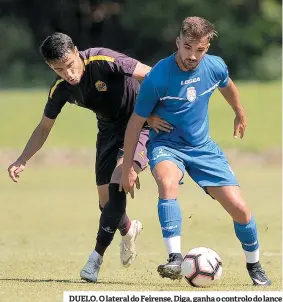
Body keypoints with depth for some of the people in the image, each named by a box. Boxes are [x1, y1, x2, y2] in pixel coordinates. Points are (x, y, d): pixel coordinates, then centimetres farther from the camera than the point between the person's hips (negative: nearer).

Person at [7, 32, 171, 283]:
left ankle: (97, 257, -19)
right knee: (106, 201, 5)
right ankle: (128, 229, 42)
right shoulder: (60, 89, -9)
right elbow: (44, 128, 5)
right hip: (109, 131, 6)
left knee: (118, 181, -24)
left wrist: (152, 113, -28)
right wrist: (22, 160, -5)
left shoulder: (104, 61, -28)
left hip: (142, 125, -6)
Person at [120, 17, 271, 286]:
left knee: (239, 209, -5)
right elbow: (136, 122, -12)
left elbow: (227, 86, 16)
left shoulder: (215, 67, -11)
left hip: (203, 147, 3)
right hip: (166, 145, -3)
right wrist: (127, 168, -9)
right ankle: (175, 258, -39)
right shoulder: (158, 77, -23)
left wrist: (240, 113, 33)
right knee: (167, 182, -38)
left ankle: (254, 266, 21)